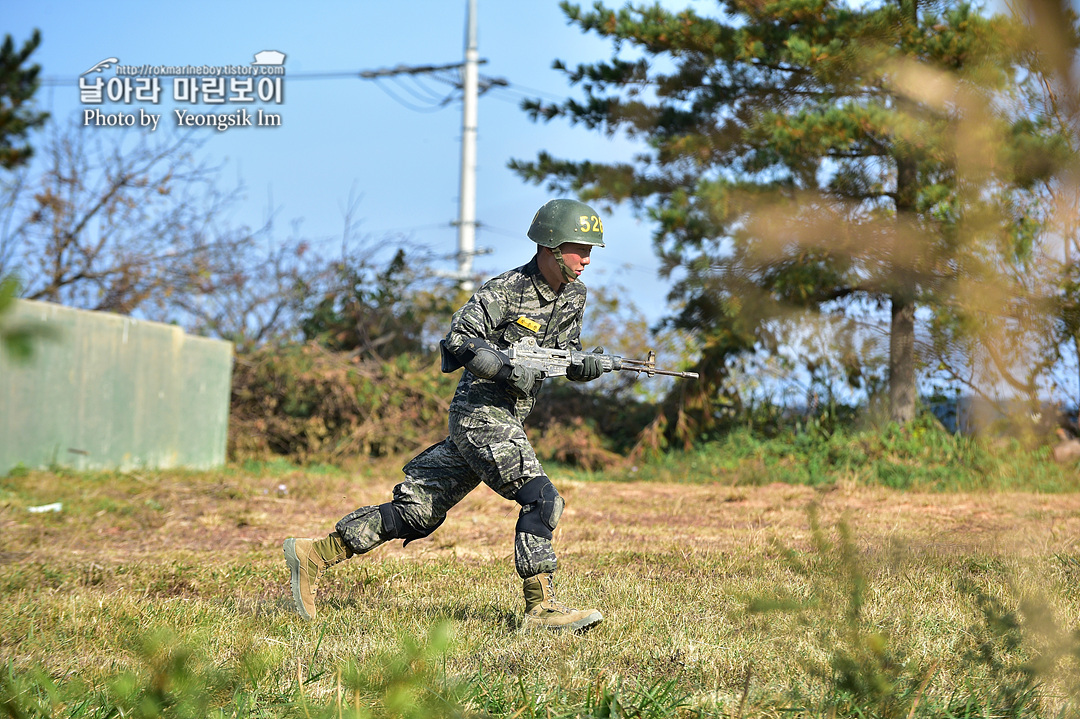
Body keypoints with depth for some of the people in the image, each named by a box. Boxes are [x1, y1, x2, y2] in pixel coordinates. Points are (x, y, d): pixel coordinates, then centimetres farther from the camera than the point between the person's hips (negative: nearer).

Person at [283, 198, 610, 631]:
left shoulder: (574, 295, 11)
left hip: (505, 422, 8)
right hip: (481, 412, -8)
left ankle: (314, 554, 11)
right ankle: (541, 607, -13)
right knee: (541, 499, -18)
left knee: (415, 512, 7)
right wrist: (508, 368, -25)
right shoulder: (505, 291, -12)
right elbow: (456, 341, -15)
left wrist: (585, 364, -9)